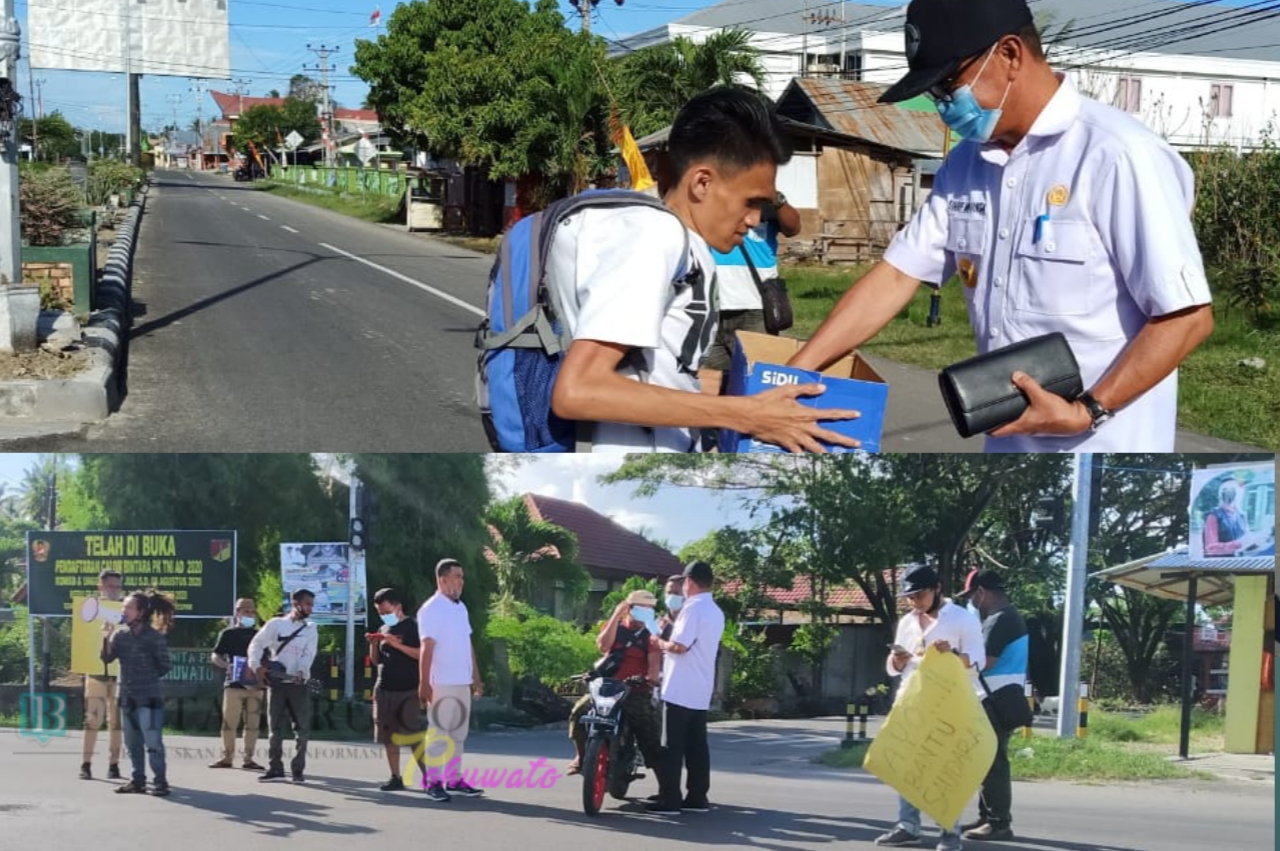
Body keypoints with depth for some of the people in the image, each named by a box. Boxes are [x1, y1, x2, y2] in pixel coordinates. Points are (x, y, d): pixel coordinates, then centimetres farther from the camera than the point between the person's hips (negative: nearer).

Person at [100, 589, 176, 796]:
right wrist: (106, 639, -10)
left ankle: (160, 781, -4)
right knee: (132, 743, 12)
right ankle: (138, 780, 20)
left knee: (153, 742, -9)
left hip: (149, 697, -7)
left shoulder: (154, 637, -10)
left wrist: (148, 678, -1)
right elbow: (107, 659, 2)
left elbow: (165, 666, -5)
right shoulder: (121, 635, 6)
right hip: (127, 696, 7)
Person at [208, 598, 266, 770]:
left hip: (255, 685, 3)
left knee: (253, 723, 1)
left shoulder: (259, 635, 15)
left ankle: (248, 758, 6)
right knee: (229, 722, -5)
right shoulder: (228, 634, 6)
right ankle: (227, 757, 3)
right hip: (234, 684, -3)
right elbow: (215, 655, 2)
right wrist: (226, 665, -17)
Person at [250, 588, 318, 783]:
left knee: (302, 729, -3)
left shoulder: (311, 630, 8)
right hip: (276, 683, -1)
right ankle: (275, 769, 10)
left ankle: (298, 769, 4)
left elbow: (308, 654, -6)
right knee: (276, 728, 3)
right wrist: (258, 666, -9)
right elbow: (256, 645, 5)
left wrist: (301, 672, -24)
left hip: (298, 684, 1)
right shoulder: (275, 624, 5)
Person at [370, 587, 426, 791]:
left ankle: (428, 778, -6)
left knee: (414, 737, -9)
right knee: (389, 737, 6)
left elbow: (422, 655, -13)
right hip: (384, 690, 6)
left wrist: (397, 644, -21)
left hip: (408, 691, -6)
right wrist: (373, 645, 1)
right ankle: (396, 778, 12)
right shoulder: (384, 630, 15)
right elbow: (376, 661, 20)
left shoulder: (412, 627, -4)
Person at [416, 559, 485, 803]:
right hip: (441, 683, -8)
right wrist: (424, 684, -20)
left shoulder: (461, 608, 13)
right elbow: (427, 649, -16)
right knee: (438, 733, -4)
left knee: (459, 734, 11)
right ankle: (433, 783, -1)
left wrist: (476, 678, 16)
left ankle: (454, 780, 17)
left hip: (462, 683, 8)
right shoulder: (431, 610, -11)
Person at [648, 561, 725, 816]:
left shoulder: (693, 607, -14)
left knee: (672, 747, -5)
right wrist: (673, 628, 22)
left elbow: (679, 646, -21)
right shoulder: (716, 612, 16)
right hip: (700, 691, 9)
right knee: (697, 746, 10)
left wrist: (660, 643, -3)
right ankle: (697, 798, 11)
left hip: (680, 690, -9)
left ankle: (669, 800, -6)